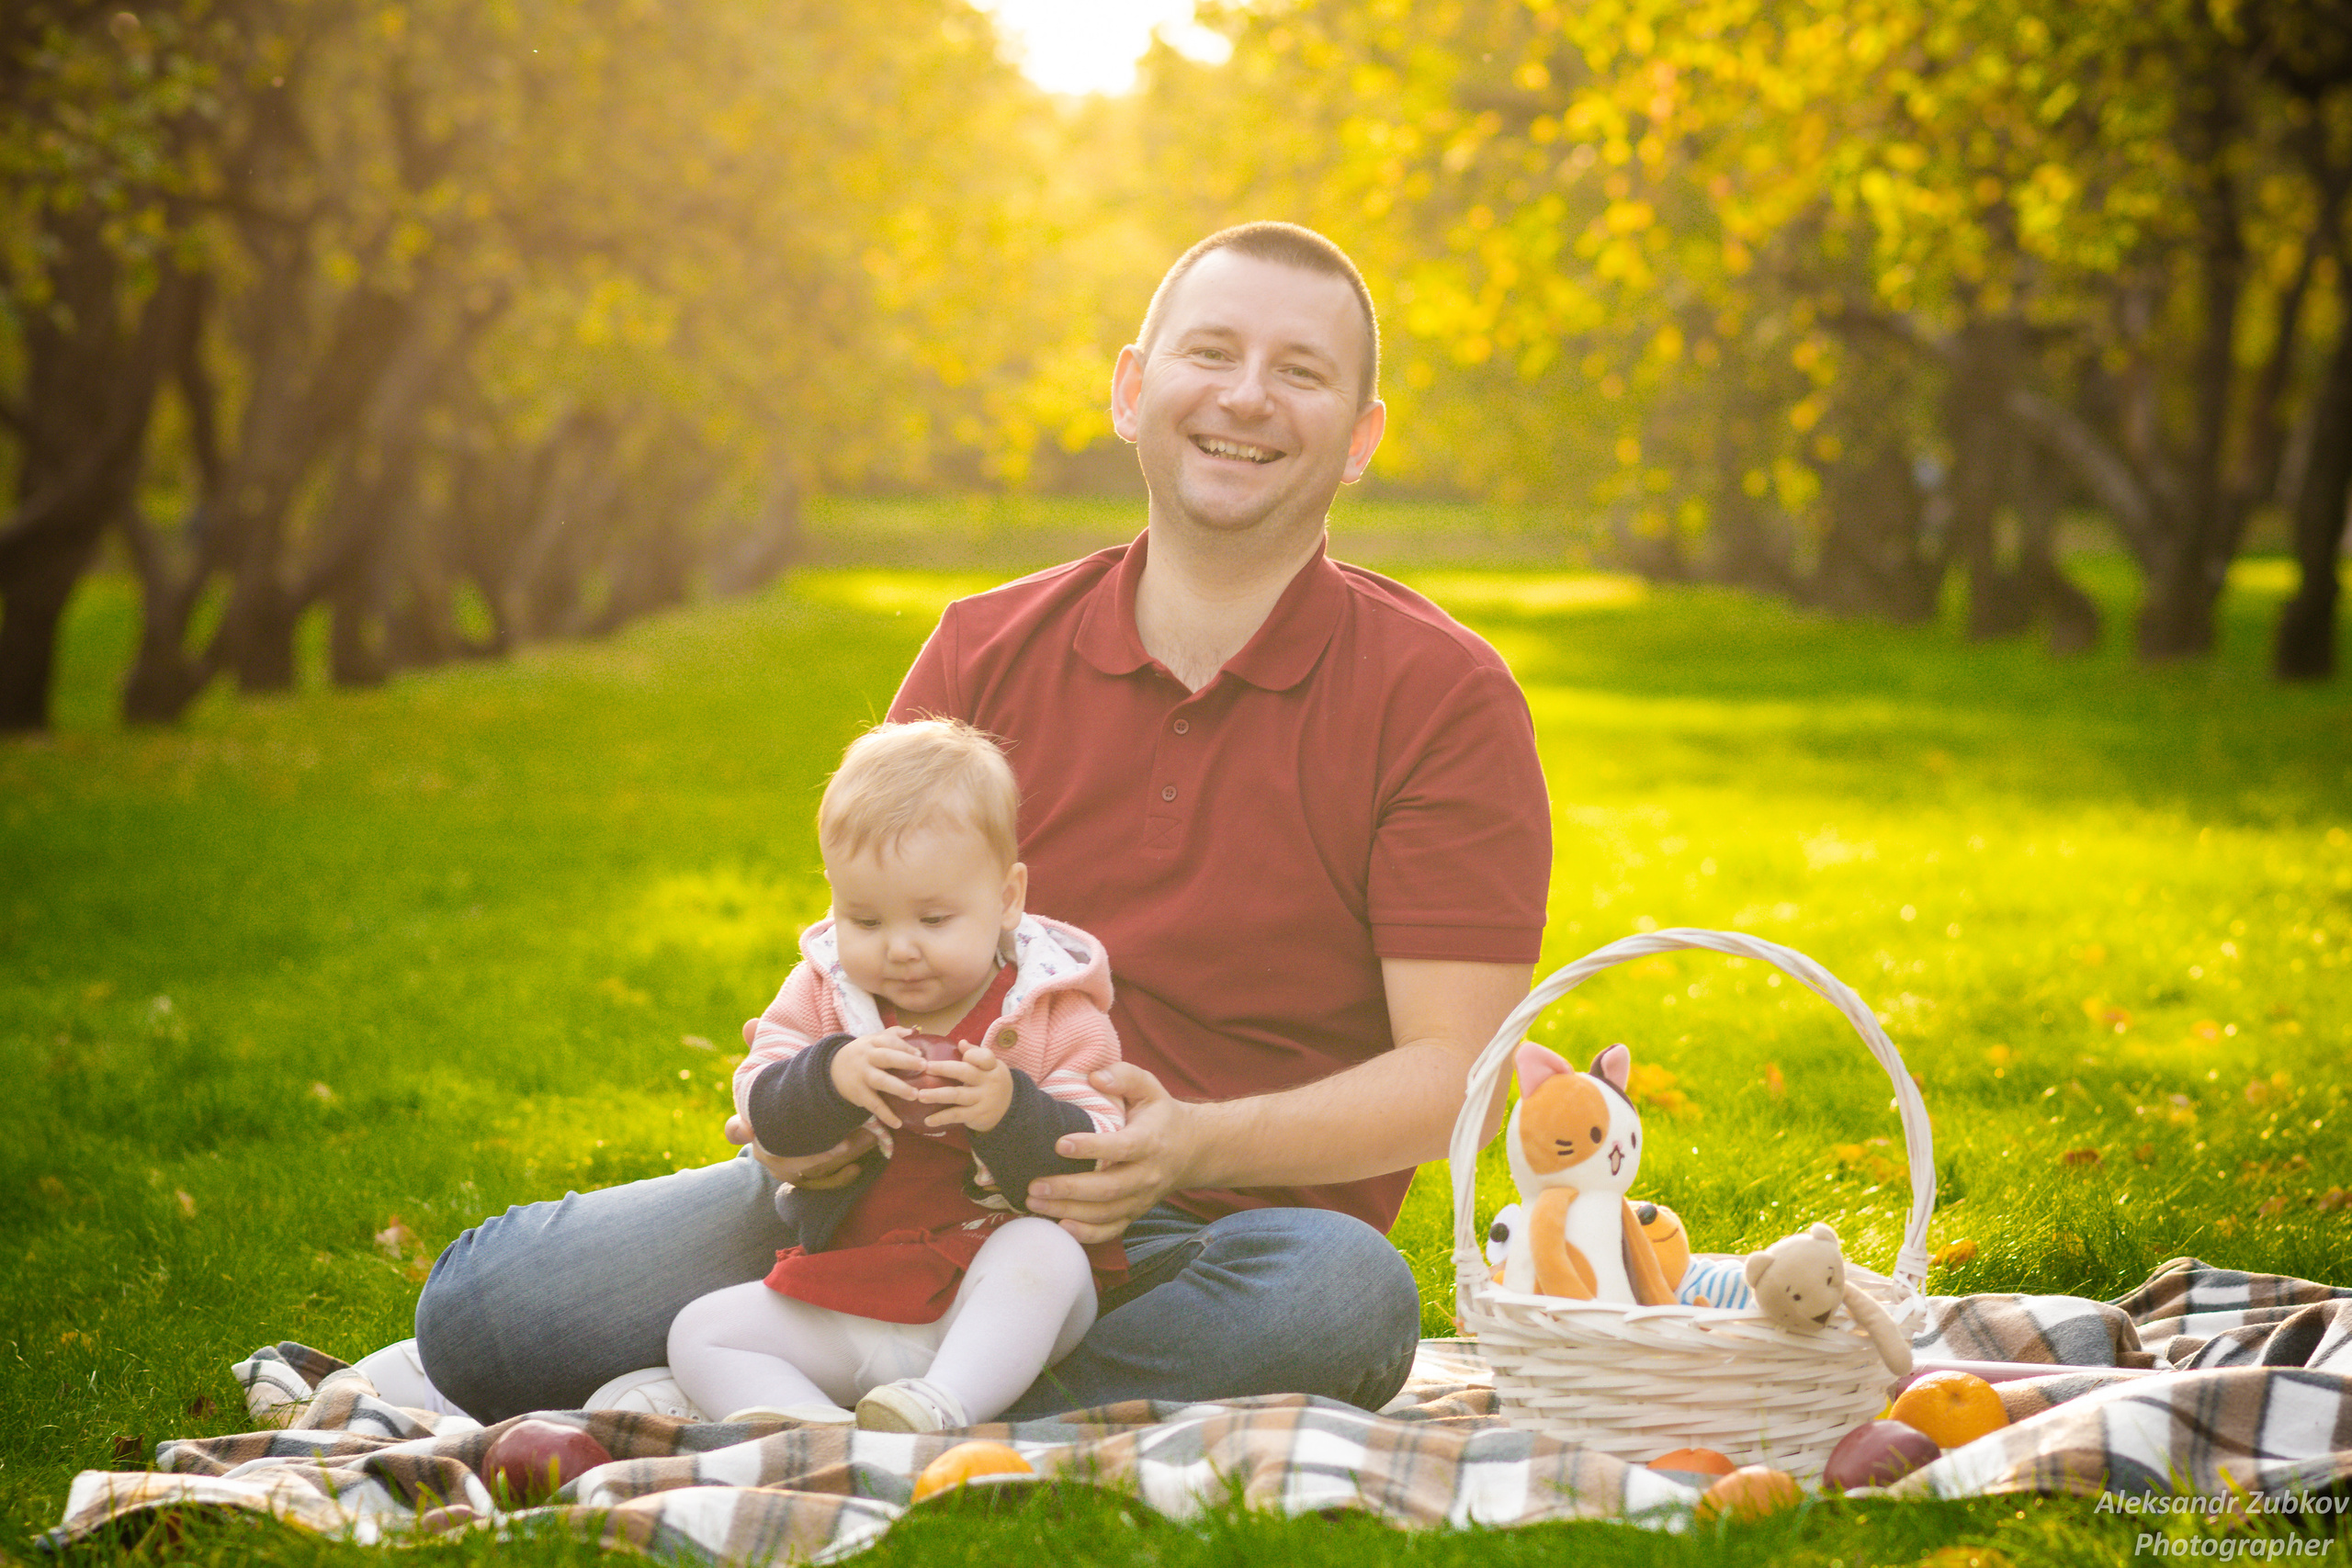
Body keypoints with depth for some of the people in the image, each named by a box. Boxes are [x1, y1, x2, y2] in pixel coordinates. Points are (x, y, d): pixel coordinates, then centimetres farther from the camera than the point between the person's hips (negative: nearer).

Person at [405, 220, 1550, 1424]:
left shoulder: (1441, 696, -3)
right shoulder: (985, 654, 8)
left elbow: (1453, 1074, -9)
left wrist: (1194, 1146, -27)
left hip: (1217, 1242, -1)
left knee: (1345, 1294, -40)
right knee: (485, 1309, -16)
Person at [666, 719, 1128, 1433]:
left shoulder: (1056, 1014, -5)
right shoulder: (822, 993, 6)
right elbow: (760, 1108, -8)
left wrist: (1012, 1113, -32)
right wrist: (829, 1076, -28)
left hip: (998, 1313, -4)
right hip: (843, 1314, 4)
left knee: (1045, 1251, -33)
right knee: (701, 1333, -10)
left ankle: (944, 1407, -45)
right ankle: (808, 1423, -36)